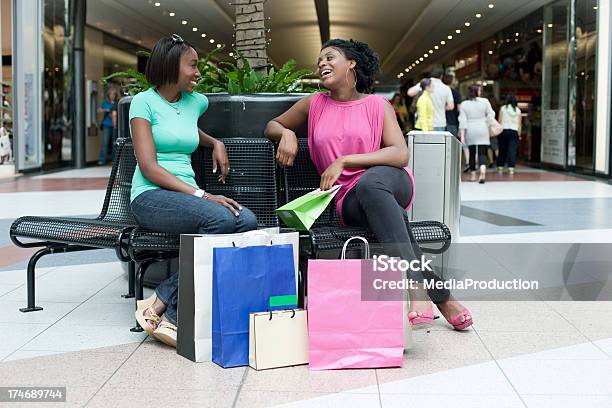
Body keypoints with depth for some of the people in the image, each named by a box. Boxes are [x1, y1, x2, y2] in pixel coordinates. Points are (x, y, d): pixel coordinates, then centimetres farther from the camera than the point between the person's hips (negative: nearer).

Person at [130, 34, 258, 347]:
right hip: (151, 197, -6)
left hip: (187, 197, 6)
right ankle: (172, 314, -25)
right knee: (220, 219, -34)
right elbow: (149, 167, -11)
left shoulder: (195, 102, 17)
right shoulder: (144, 102, -1)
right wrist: (202, 195, -20)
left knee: (248, 221, -26)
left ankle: (164, 299, -26)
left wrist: (215, 143, 21)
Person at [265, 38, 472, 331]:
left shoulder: (378, 105, 6)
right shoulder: (314, 104, 15)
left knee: (370, 182, -39)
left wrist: (344, 160, -17)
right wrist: (286, 134, 1)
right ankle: (441, 297, -31)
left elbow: (400, 154, -8)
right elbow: (271, 125, 27)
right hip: (350, 201, 2)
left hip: (392, 184, -1)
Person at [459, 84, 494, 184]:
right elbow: (491, 114, 1)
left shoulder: (464, 104, -1)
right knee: (482, 153, -3)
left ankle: (472, 175, 19)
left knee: (472, 153, 14)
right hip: (482, 131, -1)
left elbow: (463, 121, -4)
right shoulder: (484, 101, -4)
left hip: (470, 132, 1)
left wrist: (462, 135, -4)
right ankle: (483, 172, -24)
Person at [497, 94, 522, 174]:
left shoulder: (503, 108, 2)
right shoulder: (518, 110, 6)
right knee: (512, 150, -3)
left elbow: (500, 121, 0)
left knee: (502, 150, 8)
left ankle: (500, 168, 10)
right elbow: (519, 124, 5)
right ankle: (511, 168, -10)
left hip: (503, 131, 0)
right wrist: (519, 135, 10)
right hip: (514, 131, 0)